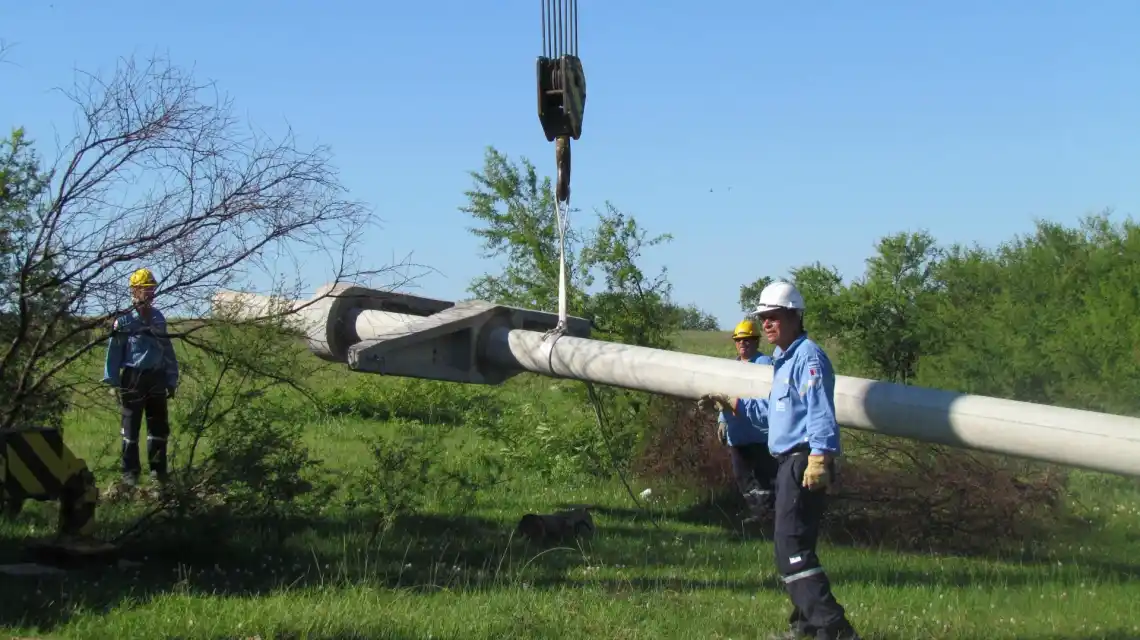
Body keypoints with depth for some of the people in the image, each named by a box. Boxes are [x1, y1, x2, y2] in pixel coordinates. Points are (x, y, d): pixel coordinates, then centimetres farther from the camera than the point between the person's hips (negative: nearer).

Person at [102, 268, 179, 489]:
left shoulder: (158, 318, 10)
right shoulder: (124, 320, -5)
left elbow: (168, 351, 14)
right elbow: (114, 351, -6)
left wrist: (172, 380, 11)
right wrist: (112, 381, -11)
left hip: (157, 379, 5)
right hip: (133, 378, -5)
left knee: (159, 427, 8)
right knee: (131, 428, 3)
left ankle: (158, 469, 17)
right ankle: (130, 472, 8)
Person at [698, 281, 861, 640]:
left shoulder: (807, 356, -13)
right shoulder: (784, 359, 20)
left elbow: (820, 410, -23)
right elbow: (772, 408, 32)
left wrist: (819, 456, -32)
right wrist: (730, 405, 30)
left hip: (804, 460, -11)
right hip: (789, 462, 11)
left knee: (791, 547, -16)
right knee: (794, 546, 17)